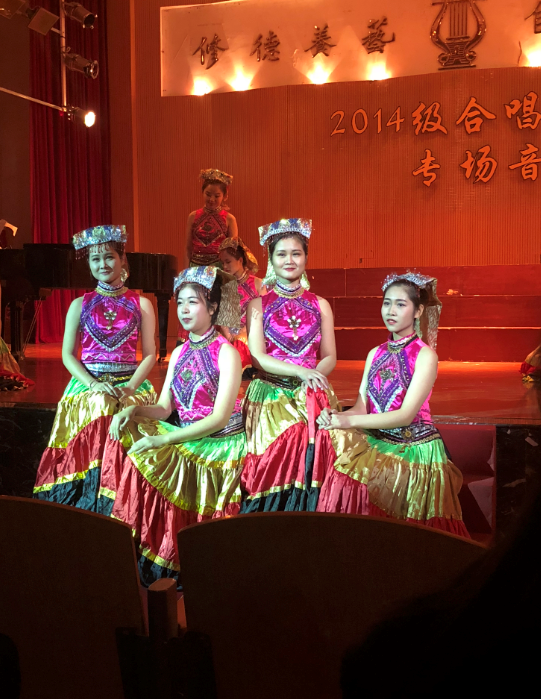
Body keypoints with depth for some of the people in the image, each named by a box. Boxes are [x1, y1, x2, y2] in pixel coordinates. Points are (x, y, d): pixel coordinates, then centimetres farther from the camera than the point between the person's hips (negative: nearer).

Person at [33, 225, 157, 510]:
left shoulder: (141, 304, 8)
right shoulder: (80, 305, 9)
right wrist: (93, 385, -11)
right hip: (88, 385, 1)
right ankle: (92, 515, -14)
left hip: (130, 385, 0)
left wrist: (130, 387, -13)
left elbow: (150, 354, 4)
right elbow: (68, 355, 5)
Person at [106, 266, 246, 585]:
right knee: (128, 442, -13)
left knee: (148, 462, -20)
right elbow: (164, 408, 9)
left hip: (220, 444, -6)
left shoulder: (226, 352, -9)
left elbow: (220, 417, -16)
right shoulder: (179, 353, 12)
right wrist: (132, 411, -12)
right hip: (186, 440, 6)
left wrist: (164, 440, -21)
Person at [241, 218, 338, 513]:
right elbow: (258, 358, -4)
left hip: (311, 394, 2)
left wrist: (315, 374, -13)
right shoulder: (258, 305, 6)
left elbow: (329, 357, 10)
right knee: (286, 441, -23)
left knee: (316, 438, -24)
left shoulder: (320, 305, 13)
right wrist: (300, 371, -18)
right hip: (271, 393, -2)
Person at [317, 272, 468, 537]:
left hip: (414, 448, -5)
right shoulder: (376, 354, 11)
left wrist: (350, 421, -23)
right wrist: (335, 417, -17)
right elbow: (362, 407, 5)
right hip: (376, 443, 5)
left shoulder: (425, 355, -7)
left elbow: (406, 415, -16)